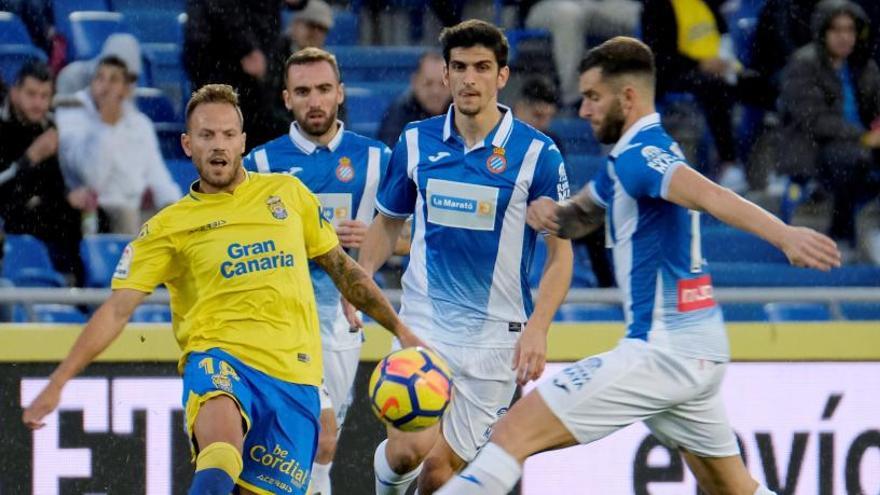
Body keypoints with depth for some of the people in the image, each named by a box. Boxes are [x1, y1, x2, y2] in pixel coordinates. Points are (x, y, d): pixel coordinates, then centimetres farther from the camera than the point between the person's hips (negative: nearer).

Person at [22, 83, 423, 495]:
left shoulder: (286, 192, 15)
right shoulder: (169, 226, 8)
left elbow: (340, 266, 25)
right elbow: (117, 309, 3)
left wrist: (400, 329, 23)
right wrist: (57, 382, -6)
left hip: (294, 372, 3)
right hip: (217, 358, -3)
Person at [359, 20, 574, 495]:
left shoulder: (536, 153, -6)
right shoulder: (415, 141, 3)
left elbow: (560, 252, -3)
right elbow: (388, 221, 18)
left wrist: (537, 327, -15)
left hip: (495, 331, -1)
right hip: (423, 320, 1)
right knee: (409, 448, -17)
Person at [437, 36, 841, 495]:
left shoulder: (640, 156, -15)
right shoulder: (627, 158, 17)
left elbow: (710, 196, -32)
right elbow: (582, 214, 29)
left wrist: (784, 234, -49)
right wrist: (549, 212, 4)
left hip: (660, 351, -10)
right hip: (700, 352, 10)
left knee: (515, 433, -12)